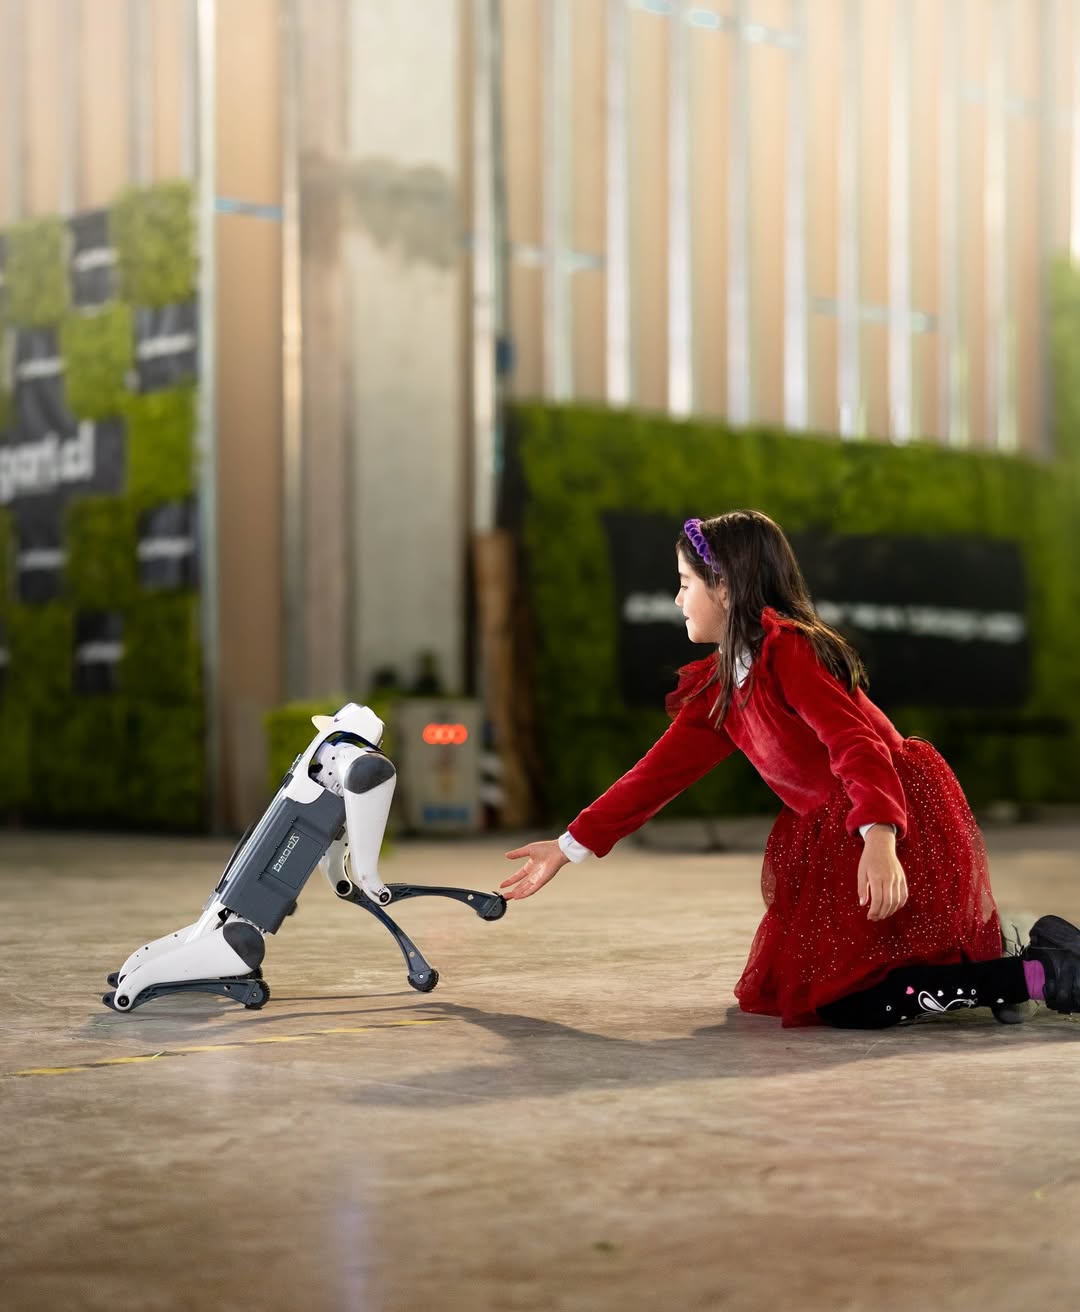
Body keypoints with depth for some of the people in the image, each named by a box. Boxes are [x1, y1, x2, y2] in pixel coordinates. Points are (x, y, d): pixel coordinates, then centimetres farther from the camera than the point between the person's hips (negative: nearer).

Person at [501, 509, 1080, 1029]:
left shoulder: (787, 649, -14)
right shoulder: (718, 687, 13)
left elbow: (857, 745, -25)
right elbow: (661, 771, 16)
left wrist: (879, 840, -40)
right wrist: (570, 846, 16)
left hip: (902, 829, -10)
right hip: (832, 843, 10)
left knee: (849, 1002, -18)